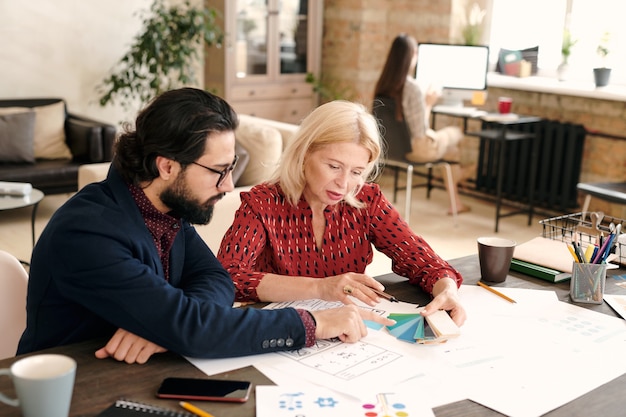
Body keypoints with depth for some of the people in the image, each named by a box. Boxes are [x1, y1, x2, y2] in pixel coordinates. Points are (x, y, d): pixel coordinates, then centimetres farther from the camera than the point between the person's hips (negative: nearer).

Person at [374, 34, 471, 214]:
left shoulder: (383, 84, -5)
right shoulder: (413, 87, -28)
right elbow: (420, 132, -23)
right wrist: (429, 103, -7)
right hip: (414, 149, -7)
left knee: (450, 147, 29)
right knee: (456, 133, 22)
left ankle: (456, 202, 39)